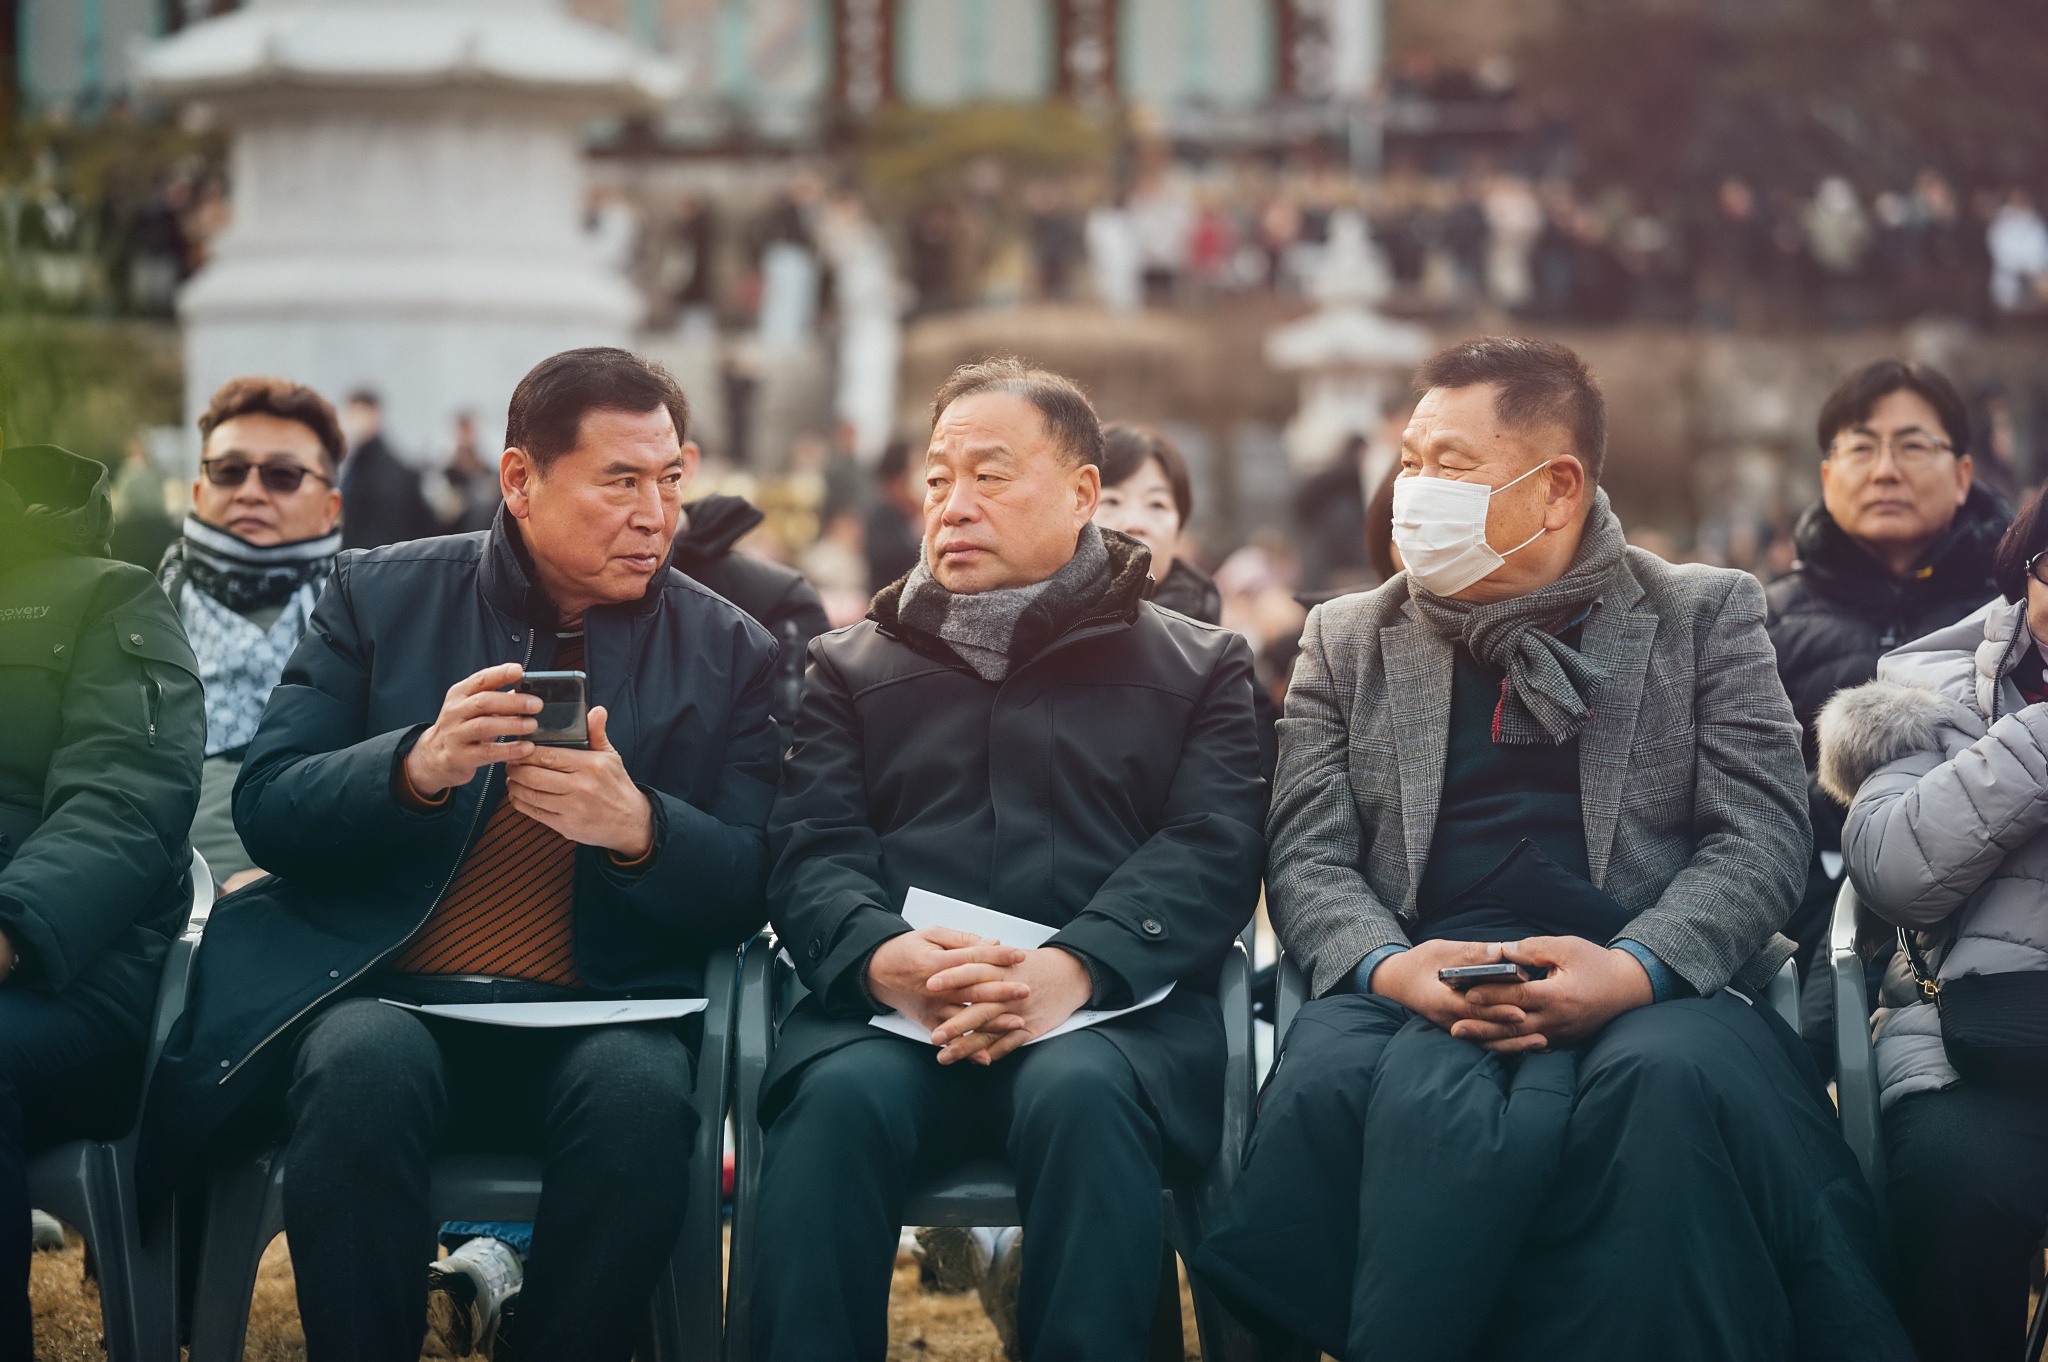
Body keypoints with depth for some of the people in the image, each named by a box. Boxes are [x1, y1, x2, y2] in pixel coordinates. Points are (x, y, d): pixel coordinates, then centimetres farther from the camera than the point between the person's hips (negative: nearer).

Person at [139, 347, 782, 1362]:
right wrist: (416, 767, -19)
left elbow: (749, 888, 3)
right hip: (382, 993, 0)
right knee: (367, 1067, -35)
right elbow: (265, 809, 2)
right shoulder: (381, 594, 10)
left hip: (595, 1017, 1)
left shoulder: (729, 652, 10)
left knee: (641, 1092, -33)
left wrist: (639, 829, -19)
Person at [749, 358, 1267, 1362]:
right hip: (887, 1006, 1)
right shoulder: (852, 666, 25)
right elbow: (812, 854, 10)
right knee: (841, 1094, -33)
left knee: (1080, 1092, -36)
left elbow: (1212, 855, 3)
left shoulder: (1198, 666, 19)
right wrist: (886, 959, -15)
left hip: (1110, 1010, -1)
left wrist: (1074, 969, -17)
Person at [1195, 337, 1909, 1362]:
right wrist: (1391, 965, -12)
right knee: (1321, 1083, -36)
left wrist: (1633, 968, -16)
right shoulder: (1347, 642, 20)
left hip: (1655, 989, -1)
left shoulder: (1706, 616, 15)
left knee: (1672, 1079, -38)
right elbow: (1307, 858, 11)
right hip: (1420, 996, 1)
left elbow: (1759, 841, 4)